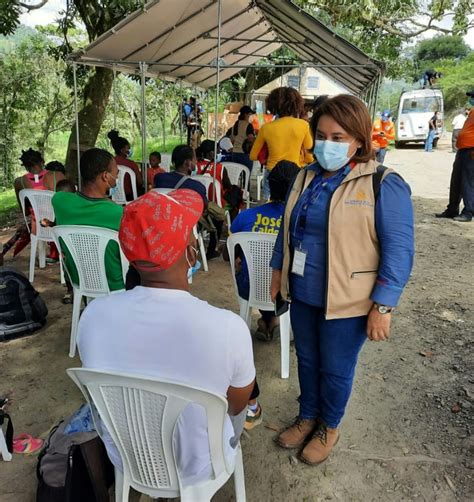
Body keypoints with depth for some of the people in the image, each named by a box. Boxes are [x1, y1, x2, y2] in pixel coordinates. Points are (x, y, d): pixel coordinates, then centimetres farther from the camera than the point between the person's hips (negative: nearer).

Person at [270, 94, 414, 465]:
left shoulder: (383, 184, -14)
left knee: (336, 370, 13)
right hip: (302, 294, 5)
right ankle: (307, 417, 45)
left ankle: (329, 427, 40)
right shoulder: (307, 176, 4)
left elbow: (399, 250, -16)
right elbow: (288, 228, 14)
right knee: (307, 360, 21)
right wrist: (278, 271, 15)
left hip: (346, 301, -5)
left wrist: (383, 307, -18)